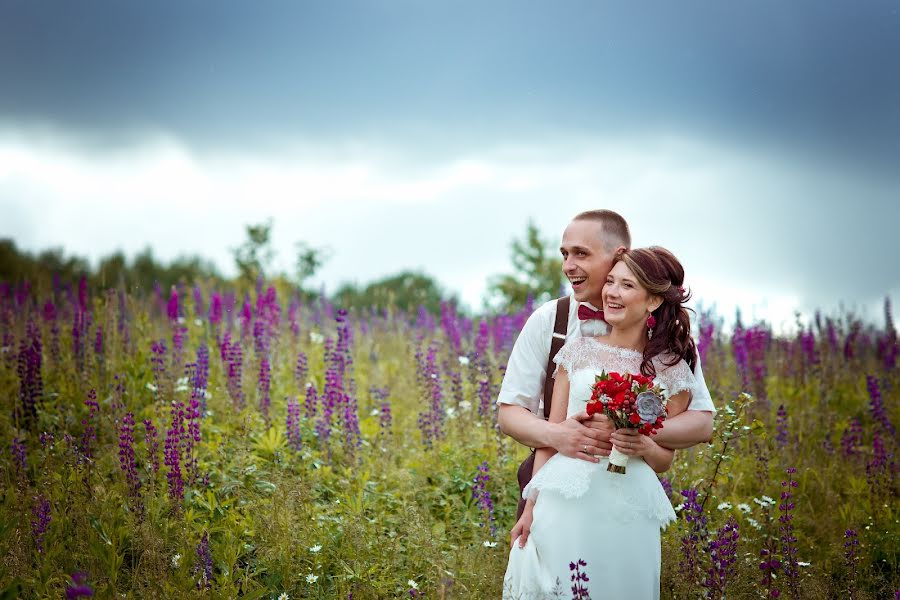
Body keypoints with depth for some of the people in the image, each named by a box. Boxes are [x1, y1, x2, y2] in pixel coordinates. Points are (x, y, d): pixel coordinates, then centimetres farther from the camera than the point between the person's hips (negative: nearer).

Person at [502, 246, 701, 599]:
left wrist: (643, 447, -12)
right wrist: (532, 504, 1)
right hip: (563, 500, 1)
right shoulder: (578, 351, 6)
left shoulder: (672, 370, 3)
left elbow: (664, 459, 10)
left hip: (626, 512, -1)